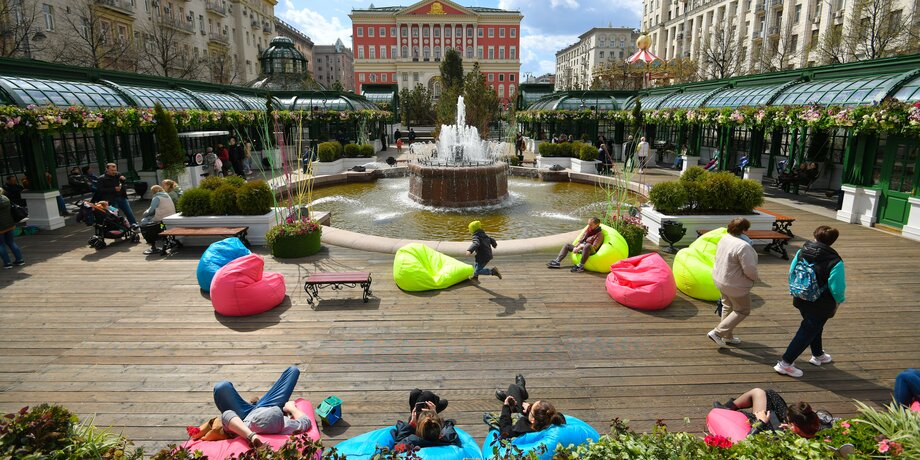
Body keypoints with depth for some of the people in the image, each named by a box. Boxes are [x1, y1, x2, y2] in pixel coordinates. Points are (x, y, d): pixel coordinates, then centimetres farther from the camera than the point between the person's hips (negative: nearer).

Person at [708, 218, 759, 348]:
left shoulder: (724, 239, -2)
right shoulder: (743, 246, -28)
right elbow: (749, 269, -26)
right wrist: (756, 277, -3)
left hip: (720, 279, 9)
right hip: (735, 285, -9)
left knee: (728, 307, 23)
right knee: (742, 311, 10)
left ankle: (727, 336, 35)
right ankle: (717, 332, 3)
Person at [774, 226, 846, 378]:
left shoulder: (802, 251, -7)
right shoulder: (835, 261, -21)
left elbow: (791, 273, 1)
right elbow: (837, 288, -19)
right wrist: (838, 302, 2)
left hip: (801, 300, 6)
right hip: (821, 305, -6)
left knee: (815, 327, 29)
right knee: (807, 332, 5)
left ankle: (818, 355, 51)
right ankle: (785, 363, 6)